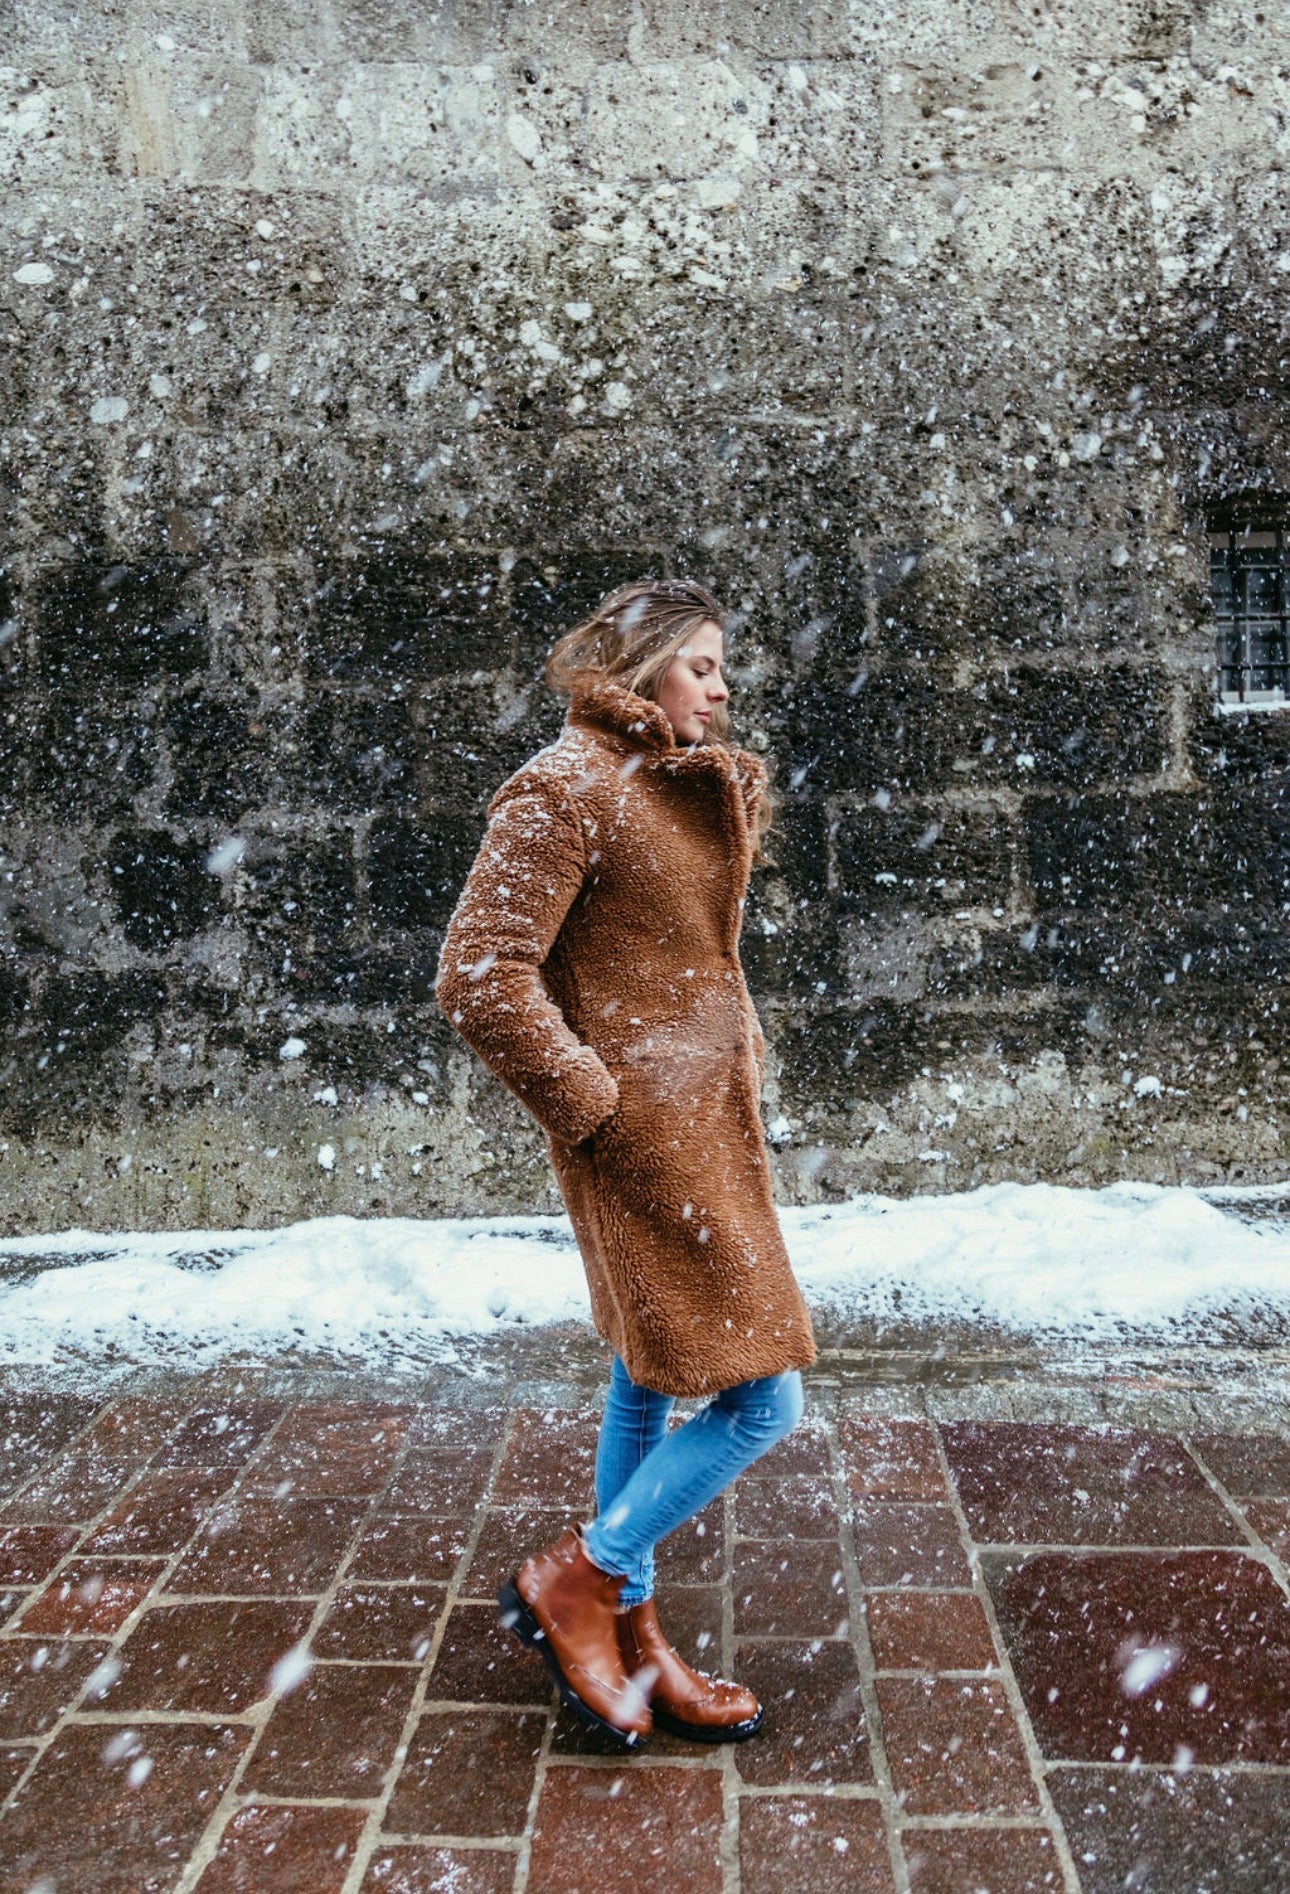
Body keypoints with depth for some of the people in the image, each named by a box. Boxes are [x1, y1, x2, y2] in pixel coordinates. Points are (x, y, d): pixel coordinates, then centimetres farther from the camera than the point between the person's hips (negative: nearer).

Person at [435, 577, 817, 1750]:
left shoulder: (684, 788, 15)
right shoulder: (564, 792, -14)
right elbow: (478, 975, -20)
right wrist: (589, 1102, -16)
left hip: (704, 1123, 10)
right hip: (647, 1133, -9)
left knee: (649, 1382, 17)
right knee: (763, 1399, -6)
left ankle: (628, 1636, 32)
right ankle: (575, 1582, 13)